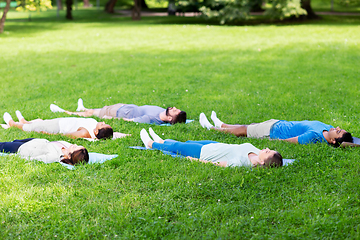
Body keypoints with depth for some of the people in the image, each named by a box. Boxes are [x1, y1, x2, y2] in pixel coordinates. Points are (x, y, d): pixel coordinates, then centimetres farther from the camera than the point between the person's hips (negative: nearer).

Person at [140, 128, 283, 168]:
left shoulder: (241, 162, -43)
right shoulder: (257, 154, -24)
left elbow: (221, 164, -32)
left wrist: (197, 161, -24)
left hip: (202, 152, -8)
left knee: (177, 146, 16)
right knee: (185, 142, 30)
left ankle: (151, 144, 46)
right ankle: (160, 141, 59)